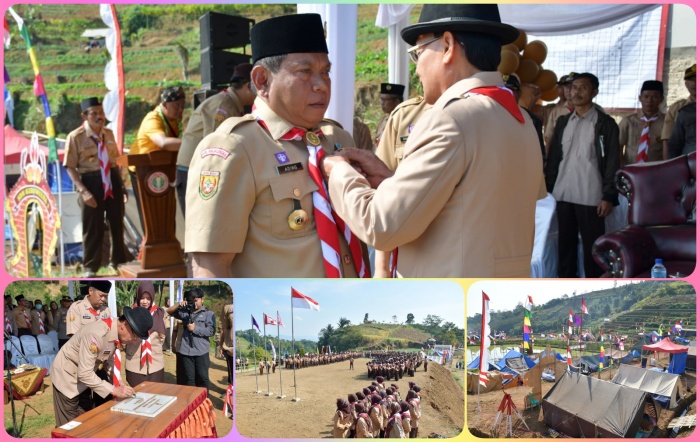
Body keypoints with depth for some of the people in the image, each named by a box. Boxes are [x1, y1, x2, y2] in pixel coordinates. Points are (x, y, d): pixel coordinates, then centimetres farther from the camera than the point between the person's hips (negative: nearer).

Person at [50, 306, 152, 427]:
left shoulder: (115, 331, -11)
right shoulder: (96, 334, -35)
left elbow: (108, 360, 6)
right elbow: (85, 373, -34)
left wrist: (118, 382, -8)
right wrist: (114, 390, -32)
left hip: (84, 376, 8)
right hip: (67, 375, -8)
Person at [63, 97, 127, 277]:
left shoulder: (109, 134, 6)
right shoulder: (75, 137, -11)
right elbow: (70, 167, -12)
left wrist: (121, 185, 14)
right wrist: (83, 190, -20)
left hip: (112, 181, 5)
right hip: (91, 182, -5)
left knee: (117, 223, 15)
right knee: (93, 228, 3)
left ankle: (118, 261, 33)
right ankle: (90, 267, 19)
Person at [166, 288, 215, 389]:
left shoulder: (208, 313, -1)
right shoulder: (185, 312, 10)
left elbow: (211, 331, -10)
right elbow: (169, 312, 13)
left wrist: (195, 328, -13)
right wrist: (179, 305, -3)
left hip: (201, 352, -3)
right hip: (186, 351, 3)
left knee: (203, 377, 4)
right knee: (190, 378, 11)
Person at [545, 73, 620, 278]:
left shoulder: (605, 124, -2)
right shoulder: (563, 122, 13)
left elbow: (612, 162, -5)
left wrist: (608, 196, -10)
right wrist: (548, 188, 8)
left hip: (590, 197, -5)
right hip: (563, 194, 5)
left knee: (592, 246, 0)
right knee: (566, 244, 11)